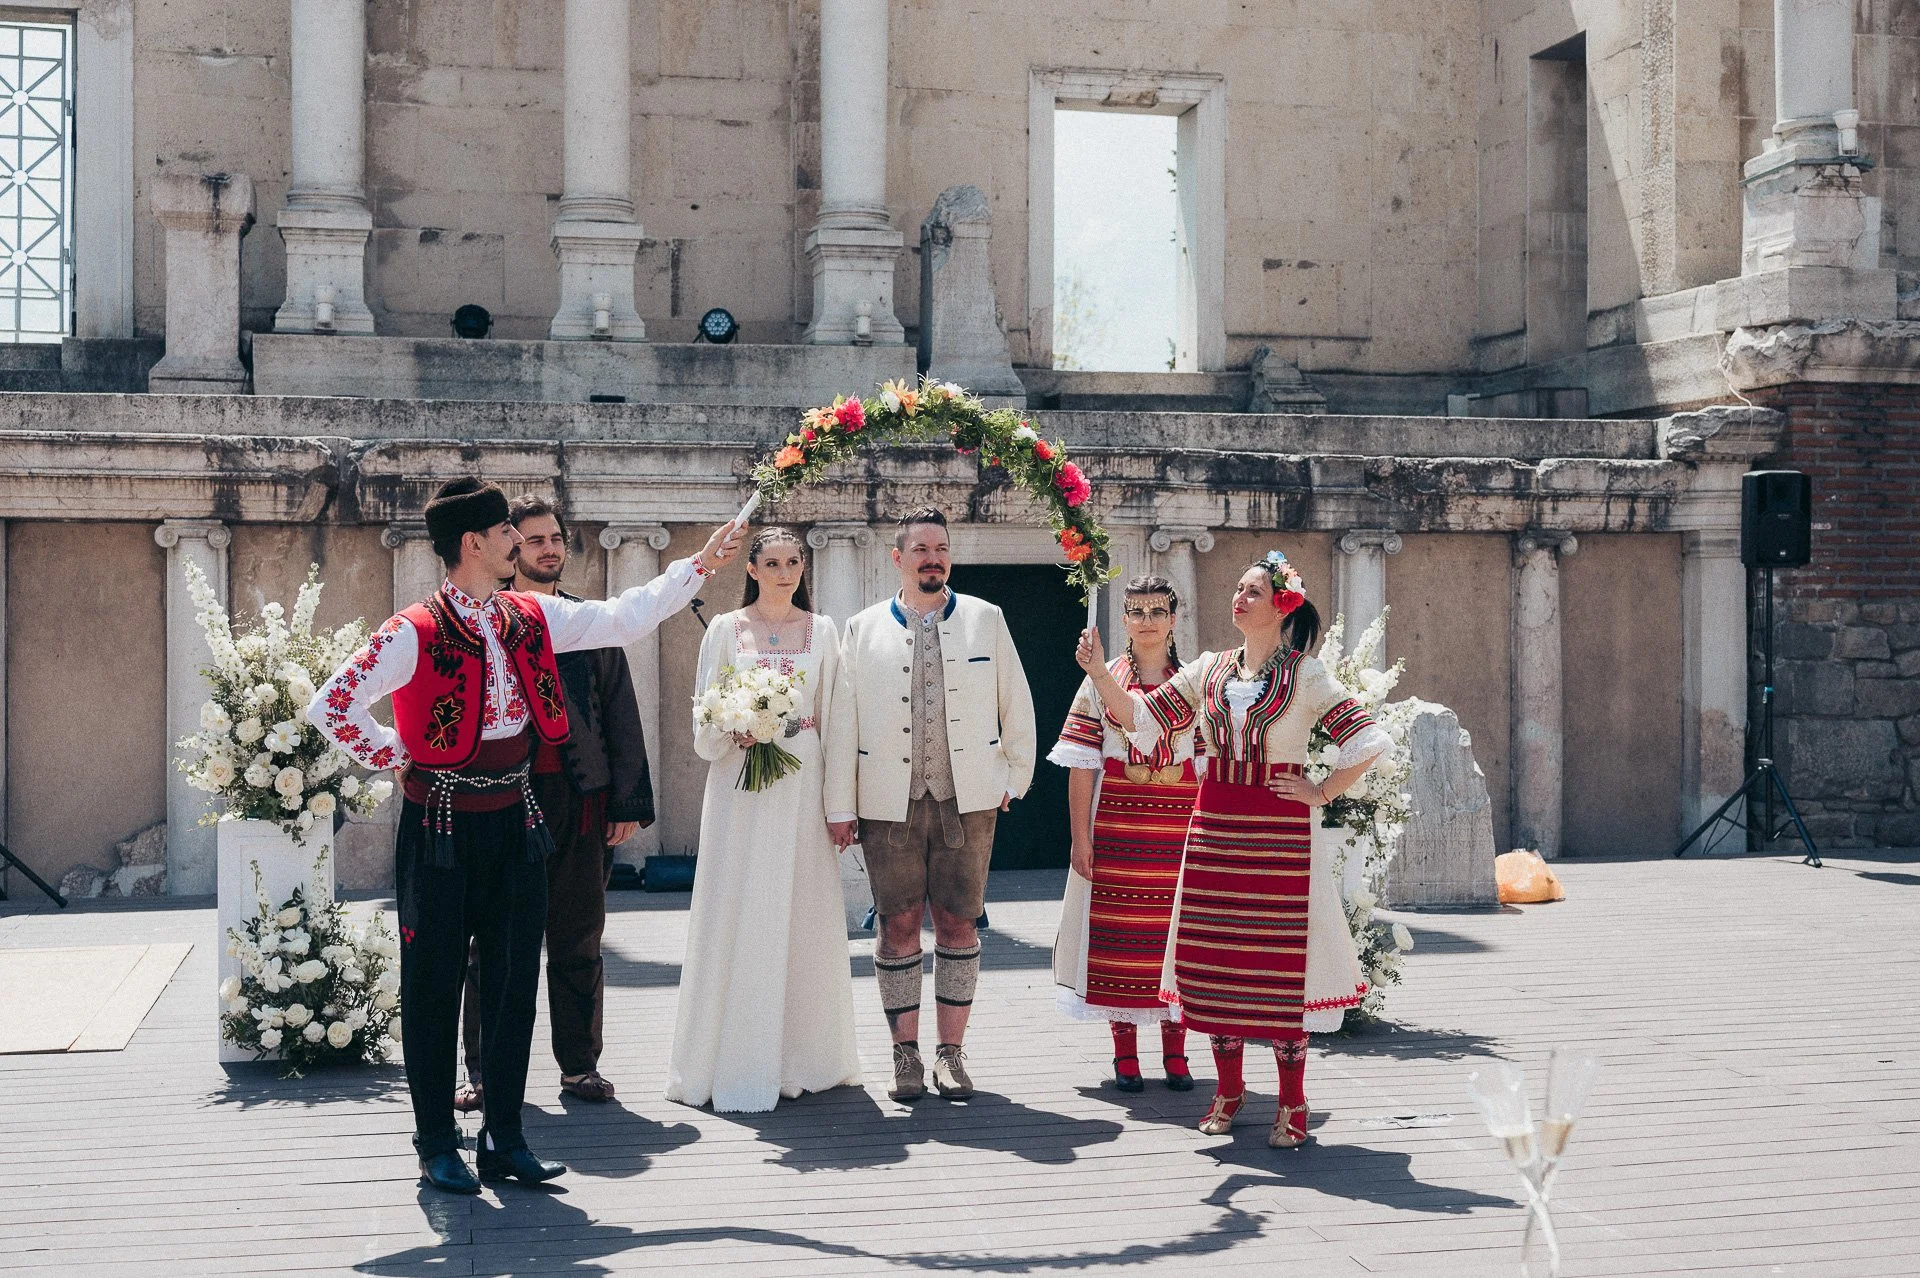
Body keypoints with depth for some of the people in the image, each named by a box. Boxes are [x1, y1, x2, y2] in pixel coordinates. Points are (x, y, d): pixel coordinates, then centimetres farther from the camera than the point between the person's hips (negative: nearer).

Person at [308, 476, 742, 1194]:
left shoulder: (534, 618, 6)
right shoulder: (415, 633, -13)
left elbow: (626, 618, 11)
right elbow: (332, 706, -13)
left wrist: (700, 564, 10)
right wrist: (396, 758, -7)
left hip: (515, 819, 6)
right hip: (442, 825, -6)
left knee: (514, 979, 8)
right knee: (434, 985, 3)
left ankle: (503, 1137, 18)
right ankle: (436, 1145, 13)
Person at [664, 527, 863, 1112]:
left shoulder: (822, 632, 8)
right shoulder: (725, 630, 6)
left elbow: (838, 721, 5)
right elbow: (705, 718, 5)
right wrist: (734, 730, -16)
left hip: (803, 786, 1)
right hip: (740, 784, -1)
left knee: (804, 917, 3)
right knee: (736, 918, -2)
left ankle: (802, 1057, 13)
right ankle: (734, 1059, 4)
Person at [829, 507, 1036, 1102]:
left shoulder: (985, 619, 8)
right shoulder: (863, 629, 7)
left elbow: (1017, 705, 13)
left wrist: (1015, 779, 9)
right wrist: (840, 806, 0)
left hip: (967, 801, 0)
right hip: (889, 802, 0)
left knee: (958, 924, 2)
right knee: (898, 926, 3)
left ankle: (951, 1052, 11)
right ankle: (905, 1053, 12)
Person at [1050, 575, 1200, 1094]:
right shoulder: (1102, 680, 4)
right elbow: (1082, 764, 1)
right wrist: (1080, 836, -5)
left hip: (1179, 821, 1)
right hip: (1116, 819, -1)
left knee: (1176, 927, 2)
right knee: (1117, 926, 0)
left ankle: (1174, 1051, 12)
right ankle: (1125, 1053, 10)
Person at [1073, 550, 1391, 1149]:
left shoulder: (1305, 676, -4)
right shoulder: (1209, 670, 9)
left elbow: (1369, 740, -6)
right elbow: (1144, 716, 7)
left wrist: (1322, 793, -6)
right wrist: (1100, 674, -5)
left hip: (1279, 829, -4)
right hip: (1216, 826, 4)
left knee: (1282, 958, -3)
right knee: (1216, 957, 7)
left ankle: (1292, 1104, 7)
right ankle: (1228, 1089, 22)